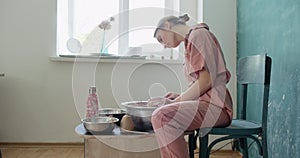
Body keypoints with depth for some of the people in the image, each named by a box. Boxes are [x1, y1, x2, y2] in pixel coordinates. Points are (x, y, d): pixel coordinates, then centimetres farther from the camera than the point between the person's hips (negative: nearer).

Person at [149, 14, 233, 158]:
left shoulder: (197, 34, -5)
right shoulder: (191, 39, 23)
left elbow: (206, 81, -15)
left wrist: (175, 101, -8)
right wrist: (179, 97, 11)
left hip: (214, 106, -10)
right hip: (206, 103, 11)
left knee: (162, 117, -29)